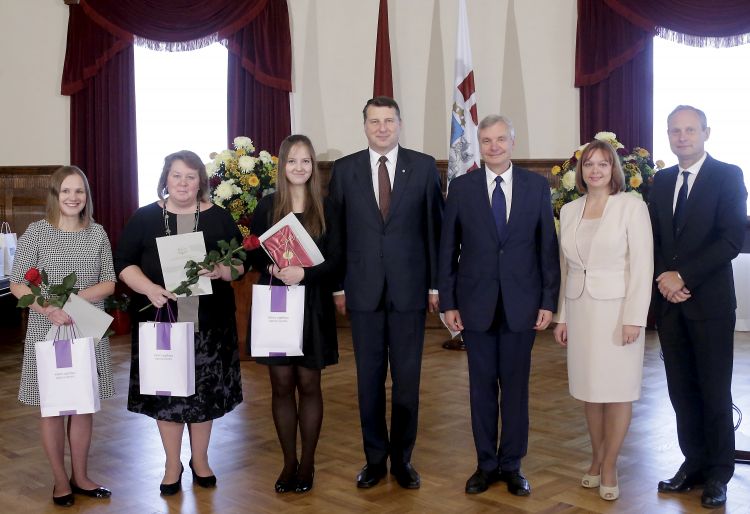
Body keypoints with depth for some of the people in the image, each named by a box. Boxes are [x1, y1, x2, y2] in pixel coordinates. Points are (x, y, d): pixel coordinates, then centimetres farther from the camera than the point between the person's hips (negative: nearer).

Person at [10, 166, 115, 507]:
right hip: (47, 331, -2)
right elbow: (17, 285, -6)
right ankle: (61, 480, 21)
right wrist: (49, 309, -22)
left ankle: (80, 476, 24)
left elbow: (108, 283, 1)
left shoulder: (97, 233, 2)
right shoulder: (36, 232, -5)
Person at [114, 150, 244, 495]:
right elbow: (123, 263, 1)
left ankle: (200, 460, 27)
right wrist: (149, 288, -17)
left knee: (205, 390, 8)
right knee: (166, 390, 6)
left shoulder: (219, 217, 4)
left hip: (209, 322, 0)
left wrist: (221, 270, -18)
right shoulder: (145, 218, 3)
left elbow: (241, 262, 4)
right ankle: (172, 465, 22)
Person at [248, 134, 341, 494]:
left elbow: (335, 258, -3)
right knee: (282, 385, 6)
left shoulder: (325, 207, 0)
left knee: (309, 384, 6)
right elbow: (253, 254, 5)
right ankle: (289, 462, 19)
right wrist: (271, 268, -16)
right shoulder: (267, 206, 3)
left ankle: (307, 463, 18)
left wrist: (304, 273, -20)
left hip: (313, 305, -1)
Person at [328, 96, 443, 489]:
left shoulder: (424, 166, 2)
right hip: (363, 290, 1)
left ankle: (402, 458, 21)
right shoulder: (344, 169, 4)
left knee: (407, 379, 7)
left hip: (409, 288, -1)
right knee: (369, 379, 9)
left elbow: (435, 228, 3)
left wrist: (436, 284, 0)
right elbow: (335, 231, 5)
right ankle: (375, 458, 22)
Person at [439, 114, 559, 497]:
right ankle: (486, 464, 21)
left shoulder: (537, 186, 2)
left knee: (516, 386, 7)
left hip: (521, 303, 0)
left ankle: (512, 465, 21)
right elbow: (448, 249, 3)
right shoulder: (461, 187, 1)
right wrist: (448, 302, -1)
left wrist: (549, 301, -2)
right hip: (476, 303, 0)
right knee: (482, 386, 8)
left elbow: (548, 247, 3)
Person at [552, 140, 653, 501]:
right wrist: (562, 316, 9)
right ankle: (597, 457, 23)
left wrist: (634, 318, -15)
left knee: (617, 389, 2)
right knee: (589, 388, 10)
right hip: (580, 310, 4)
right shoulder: (569, 211, 8)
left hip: (617, 309, -4)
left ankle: (609, 465, 13)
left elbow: (642, 265, -10)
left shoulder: (632, 206, -6)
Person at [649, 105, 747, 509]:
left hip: (710, 302, -5)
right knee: (681, 389, 10)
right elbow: (654, 239, 11)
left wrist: (683, 276, -16)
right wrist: (664, 278, -6)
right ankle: (694, 463, 22)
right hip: (669, 302, 5)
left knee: (714, 392, 4)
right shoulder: (662, 181, 11)